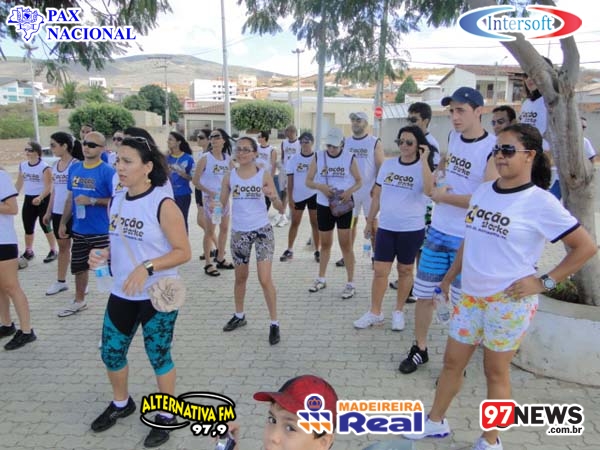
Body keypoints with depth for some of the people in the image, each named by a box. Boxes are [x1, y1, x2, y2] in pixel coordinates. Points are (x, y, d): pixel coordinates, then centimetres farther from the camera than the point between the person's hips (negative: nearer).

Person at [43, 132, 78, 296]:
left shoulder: (76, 165, -11)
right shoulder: (55, 166, 10)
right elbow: (54, 190, 15)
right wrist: (48, 211, 15)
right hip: (58, 212, 7)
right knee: (63, 246, 15)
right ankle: (61, 281, 25)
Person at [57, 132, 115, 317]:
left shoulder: (107, 171, -13)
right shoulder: (74, 168, 6)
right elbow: (70, 197, 14)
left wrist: (92, 200, -22)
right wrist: (63, 223, 13)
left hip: (101, 231, -7)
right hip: (79, 230, 7)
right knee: (79, 267, 21)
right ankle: (79, 301, 40)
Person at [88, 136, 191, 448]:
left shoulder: (164, 205, -19)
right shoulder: (116, 202, 3)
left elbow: (183, 252, -18)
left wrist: (147, 268, -29)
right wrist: (103, 254, -4)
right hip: (122, 295, 7)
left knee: (158, 357, 8)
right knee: (110, 353, 18)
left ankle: (166, 416, 32)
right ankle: (121, 404, 46)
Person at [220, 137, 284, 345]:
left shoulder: (264, 176, -5)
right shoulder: (230, 176, 1)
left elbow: (280, 209, -5)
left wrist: (273, 197, -26)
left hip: (262, 230, -3)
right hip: (239, 232, 3)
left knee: (265, 279, -6)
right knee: (240, 277, 17)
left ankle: (274, 323, 8)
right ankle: (239, 315, 38)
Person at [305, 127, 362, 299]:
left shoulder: (349, 158, -4)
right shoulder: (318, 157, 0)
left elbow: (359, 181, 2)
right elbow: (308, 181, 2)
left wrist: (350, 191, -19)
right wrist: (320, 186, -19)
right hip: (323, 205, 2)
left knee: (345, 244, -2)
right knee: (325, 244, 14)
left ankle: (350, 284, 7)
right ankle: (321, 279, 29)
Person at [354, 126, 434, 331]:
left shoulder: (423, 168, -7)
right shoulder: (388, 164, 5)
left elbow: (429, 191, -28)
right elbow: (377, 195, 11)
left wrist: (424, 160, -27)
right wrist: (369, 221, 13)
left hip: (412, 229, -3)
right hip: (386, 227, 3)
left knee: (405, 270, 11)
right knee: (380, 271, 4)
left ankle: (398, 312, 26)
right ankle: (375, 313, 17)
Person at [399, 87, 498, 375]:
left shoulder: (492, 150, -17)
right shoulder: (453, 137, 4)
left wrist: (443, 196, -16)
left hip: (468, 240, -6)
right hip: (437, 231, 6)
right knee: (423, 294, 13)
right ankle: (420, 349, 31)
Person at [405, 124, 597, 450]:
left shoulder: (541, 202, -13)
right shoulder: (483, 191, 5)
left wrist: (544, 282, -11)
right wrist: (450, 276, 16)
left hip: (509, 301, -6)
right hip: (471, 295, 6)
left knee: (496, 371, 9)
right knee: (452, 361, 15)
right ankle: (436, 422, 35)